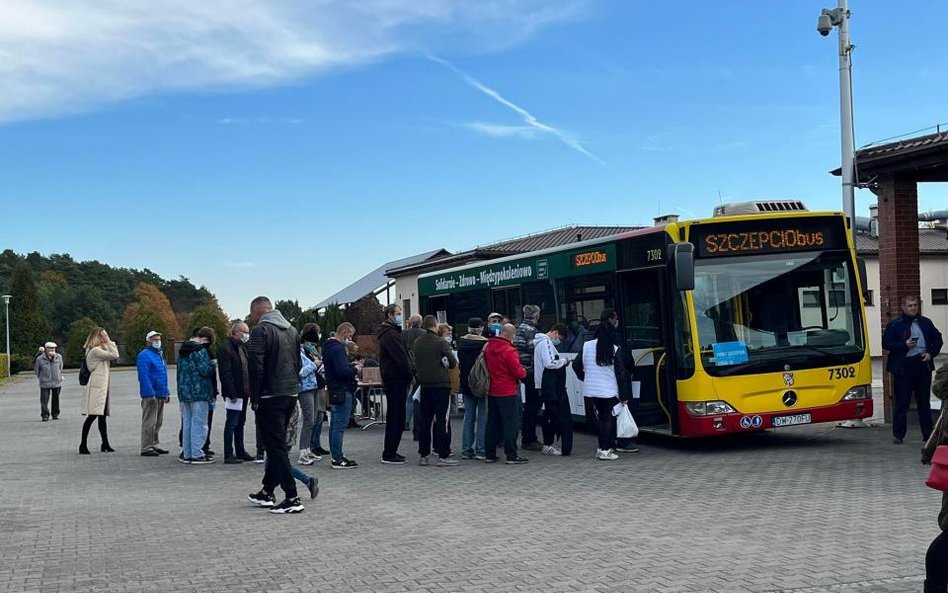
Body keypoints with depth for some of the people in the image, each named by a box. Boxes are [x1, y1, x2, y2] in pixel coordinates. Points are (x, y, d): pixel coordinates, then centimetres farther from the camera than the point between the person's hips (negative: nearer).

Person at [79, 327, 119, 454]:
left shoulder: (101, 350, 20)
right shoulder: (95, 351, -11)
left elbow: (114, 356, 20)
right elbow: (114, 355, -16)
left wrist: (109, 343, 14)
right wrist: (110, 342, -8)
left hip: (103, 387, 10)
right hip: (96, 387, -10)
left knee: (102, 416, 10)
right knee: (92, 416, -10)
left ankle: (105, 445, 13)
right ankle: (83, 445, -8)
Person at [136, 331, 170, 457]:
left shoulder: (159, 355, 19)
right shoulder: (144, 355, -11)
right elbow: (143, 376, -19)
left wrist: (167, 392, 19)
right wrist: (150, 394, -23)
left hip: (161, 394, 9)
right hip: (151, 395, -9)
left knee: (157, 422, 14)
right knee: (149, 422, -7)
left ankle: (153, 445, 23)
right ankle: (146, 448, -4)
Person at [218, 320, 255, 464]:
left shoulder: (242, 347, 15)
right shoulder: (225, 348, -13)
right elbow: (225, 373, -18)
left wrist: (249, 391, 11)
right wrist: (232, 394, -21)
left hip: (243, 392, 9)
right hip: (234, 393, -9)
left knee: (240, 423, 14)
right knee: (232, 423, -4)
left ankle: (240, 451, 22)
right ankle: (228, 455, 1)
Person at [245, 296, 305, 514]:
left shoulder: (260, 330, -11)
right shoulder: (292, 330, 13)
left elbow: (256, 367, -15)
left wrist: (255, 398, -8)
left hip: (270, 397, -8)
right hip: (291, 394, 8)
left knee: (276, 447, -5)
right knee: (277, 445, 16)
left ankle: (292, 498, -8)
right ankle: (267, 492, 25)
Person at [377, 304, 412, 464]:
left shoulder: (389, 333, 18)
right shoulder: (391, 335, -16)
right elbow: (401, 358, -21)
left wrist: (408, 375, 12)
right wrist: (410, 375, -10)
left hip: (391, 379, 11)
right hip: (396, 379, -11)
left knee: (394, 417, 16)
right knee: (397, 417, -7)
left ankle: (390, 451, 22)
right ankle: (389, 454, -4)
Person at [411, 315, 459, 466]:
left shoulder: (416, 343, 5)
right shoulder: (440, 342, -10)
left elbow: (414, 364, 10)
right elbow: (453, 362, -9)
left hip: (425, 385, 5)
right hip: (441, 384, -5)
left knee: (425, 420, 11)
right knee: (441, 420, -2)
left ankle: (423, 455, 14)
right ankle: (443, 456, -3)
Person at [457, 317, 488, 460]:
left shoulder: (461, 342, 0)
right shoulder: (485, 343, -14)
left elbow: (459, 363, 7)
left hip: (466, 384, 5)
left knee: (468, 417, 12)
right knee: (482, 418, 1)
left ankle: (466, 450, 12)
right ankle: (480, 451, -1)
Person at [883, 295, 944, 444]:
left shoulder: (926, 323, 11)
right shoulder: (894, 324, -1)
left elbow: (937, 339, 16)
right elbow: (886, 343, -4)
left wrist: (931, 353, -1)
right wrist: (904, 345, -16)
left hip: (923, 365, 4)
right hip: (903, 367, -4)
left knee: (924, 401, 11)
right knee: (901, 402, -1)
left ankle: (928, 433, 17)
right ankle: (898, 435, 4)